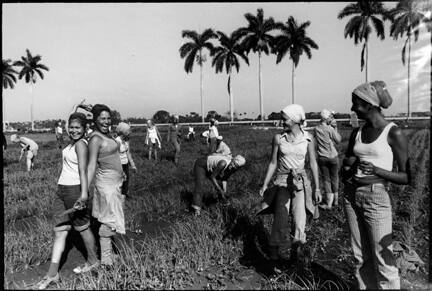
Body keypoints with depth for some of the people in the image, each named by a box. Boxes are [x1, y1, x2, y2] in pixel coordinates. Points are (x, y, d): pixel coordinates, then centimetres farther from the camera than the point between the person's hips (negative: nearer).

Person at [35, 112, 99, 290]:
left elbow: (83, 170, -23)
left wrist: (84, 193, -33)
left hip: (74, 189, -8)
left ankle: (93, 262, 27)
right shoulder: (71, 143, 12)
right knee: (59, 230, 9)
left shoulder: (81, 144, -14)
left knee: (82, 227, 7)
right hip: (62, 189, 8)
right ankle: (52, 273, 16)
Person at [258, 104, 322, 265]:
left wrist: (317, 188, 6)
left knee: (300, 222, -8)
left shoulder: (308, 138, 0)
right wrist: (265, 184, 5)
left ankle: (296, 252, 14)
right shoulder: (278, 138, 0)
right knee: (281, 220, -9)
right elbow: (273, 163, 7)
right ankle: (277, 255, 4)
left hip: (301, 181, 0)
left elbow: (313, 163, 7)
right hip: (282, 180, 0)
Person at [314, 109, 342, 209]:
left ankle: (329, 203, 6)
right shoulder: (330, 129, -14)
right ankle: (335, 200, 28)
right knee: (334, 179, 15)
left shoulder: (316, 129, -3)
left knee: (326, 179, 8)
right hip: (333, 157, -2)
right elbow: (338, 140, -7)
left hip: (322, 158, 2)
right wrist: (335, 128, 0)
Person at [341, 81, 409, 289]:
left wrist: (376, 170, -20)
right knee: (361, 256, 13)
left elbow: (407, 177, -6)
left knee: (382, 257, 1)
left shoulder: (393, 133, -8)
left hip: (376, 197, -5)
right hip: (351, 195, 6)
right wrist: (347, 166, -6)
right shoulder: (357, 133, 8)